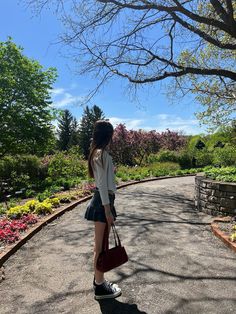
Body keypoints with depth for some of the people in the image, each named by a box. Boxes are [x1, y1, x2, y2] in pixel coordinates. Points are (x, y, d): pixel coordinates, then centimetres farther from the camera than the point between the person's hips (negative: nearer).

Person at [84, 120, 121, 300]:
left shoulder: (99, 153, 13)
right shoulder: (102, 154, -17)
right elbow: (102, 184, -20)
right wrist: (108, 210, -19)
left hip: (103, 199, 10)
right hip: (103, 201, -10)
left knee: (101, 244, 19)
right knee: (100, 245, 3)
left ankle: (99, 280, 35)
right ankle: (100, 287, 20)